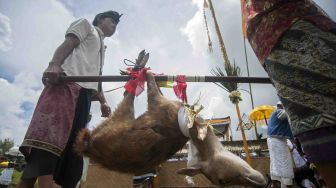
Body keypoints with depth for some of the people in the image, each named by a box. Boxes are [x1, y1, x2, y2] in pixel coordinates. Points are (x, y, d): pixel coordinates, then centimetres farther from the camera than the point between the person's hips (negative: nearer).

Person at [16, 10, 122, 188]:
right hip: (67, 82, -7)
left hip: (85, 92, 8)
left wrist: (103, 101, 14)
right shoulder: (86, 24, 20)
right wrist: (54, 64, -20)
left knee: (73, 147, -4)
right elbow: (67, 44, 0)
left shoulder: (102, 48, 38)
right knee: (50, 136, -22)